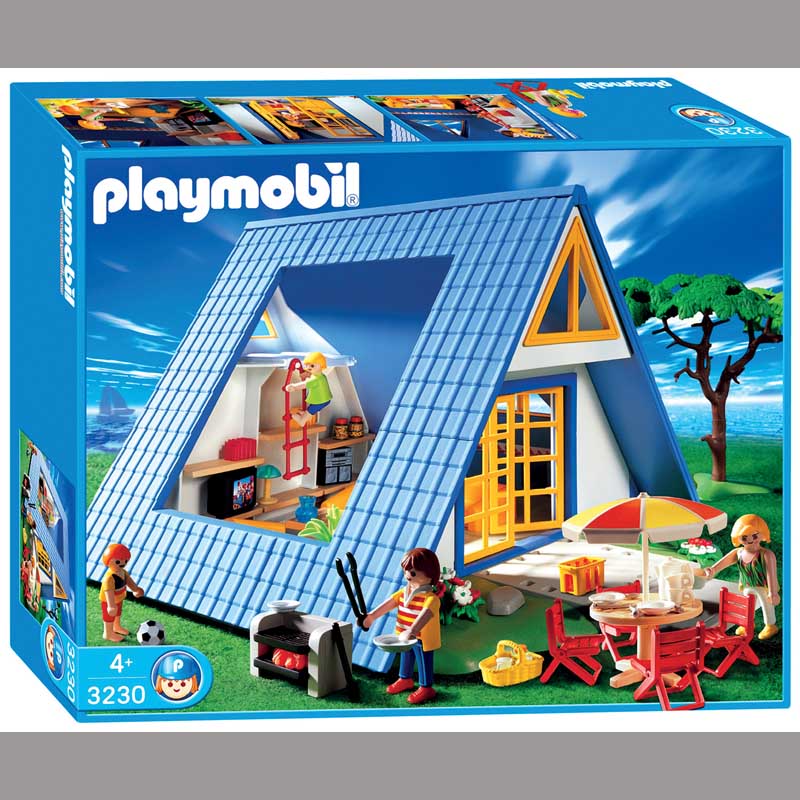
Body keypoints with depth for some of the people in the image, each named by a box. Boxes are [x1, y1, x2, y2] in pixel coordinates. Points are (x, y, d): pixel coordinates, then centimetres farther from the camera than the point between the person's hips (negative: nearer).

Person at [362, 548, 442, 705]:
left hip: (422, 639, -8)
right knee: (405, 658, 26)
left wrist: (412, 631, -54)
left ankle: (426, 688, 24)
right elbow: (389, 603, -1)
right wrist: (372, 616, -10)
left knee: (424, 663, 7)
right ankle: (405, 679, 47)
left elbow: (425, 615, -41)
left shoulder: (430, 598, -27)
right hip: (406, 637, 8)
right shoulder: (404, 592, 0)